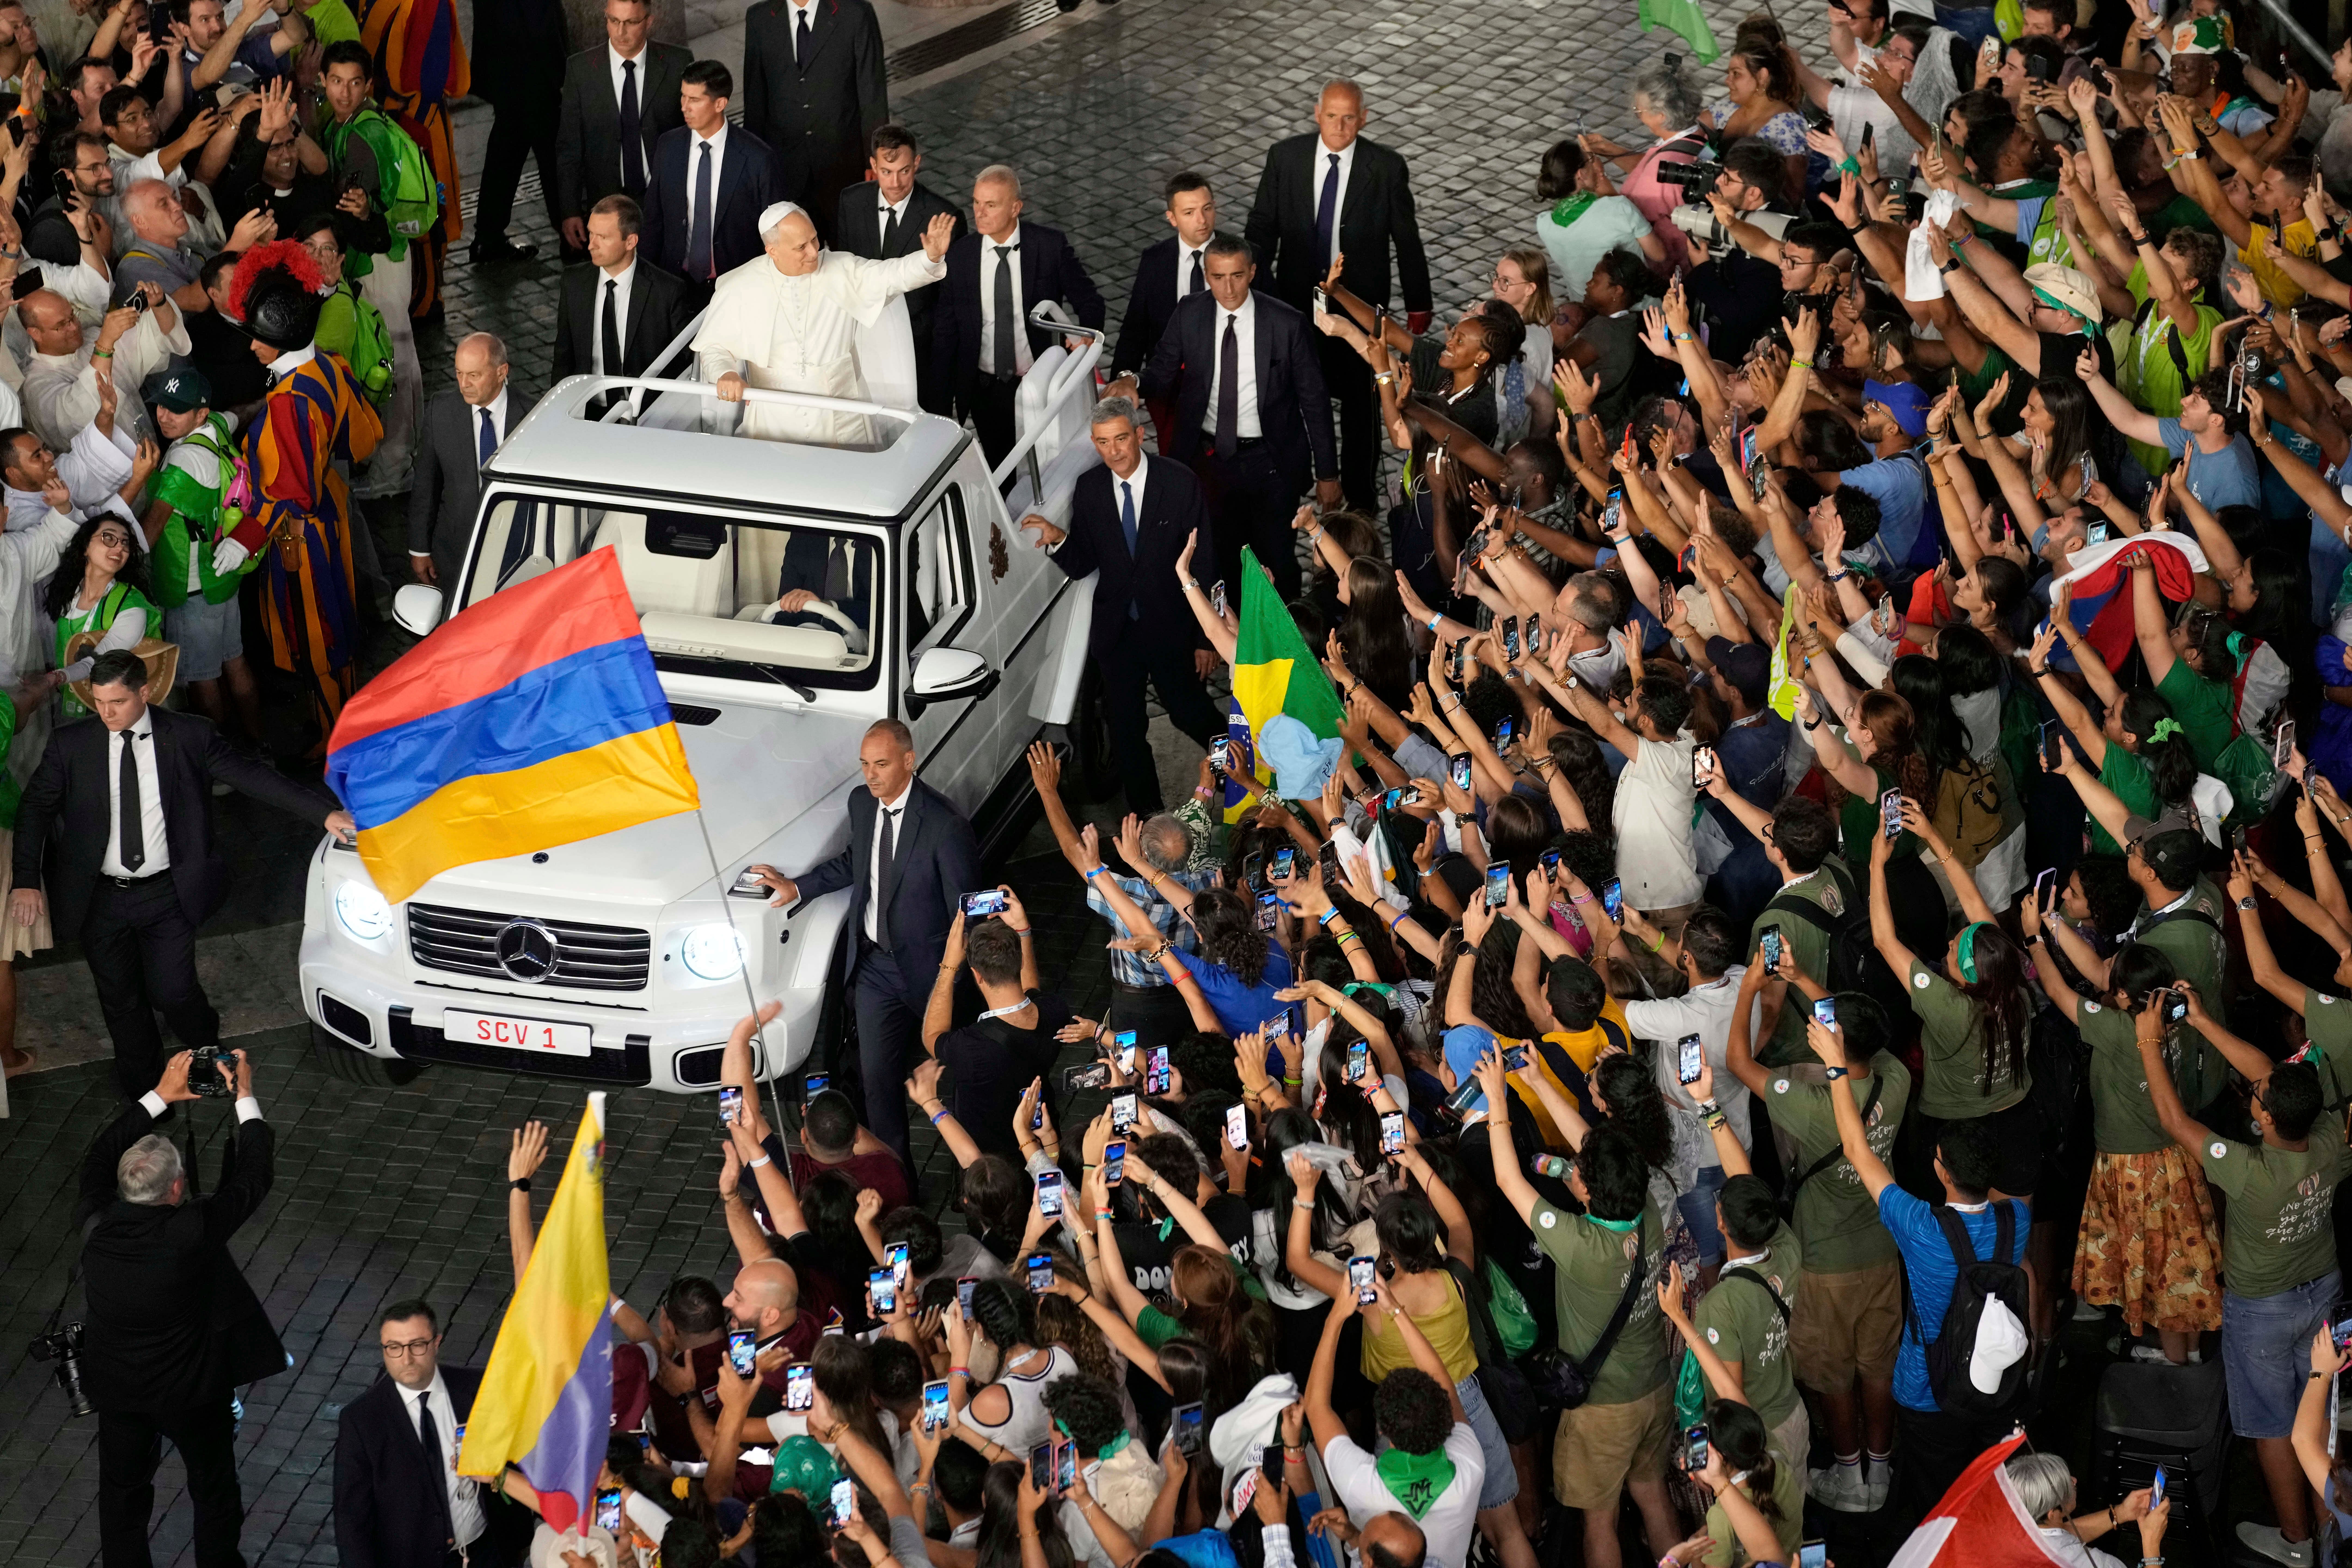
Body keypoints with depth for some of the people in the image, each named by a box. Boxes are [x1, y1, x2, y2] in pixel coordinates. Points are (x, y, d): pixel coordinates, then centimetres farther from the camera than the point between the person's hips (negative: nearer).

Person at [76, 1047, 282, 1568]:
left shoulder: (95, 1225, -22)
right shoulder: (193, 1231, -33)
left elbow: (100, 1159, -3)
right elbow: (254, 1176, -21)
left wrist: (159, 1097, -1)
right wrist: (245, 1098, -10)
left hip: (117, 1389, 4)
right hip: (192, 1389, -3)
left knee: (123, 1490, 23)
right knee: (214, 1490, 20)